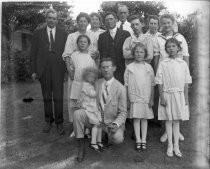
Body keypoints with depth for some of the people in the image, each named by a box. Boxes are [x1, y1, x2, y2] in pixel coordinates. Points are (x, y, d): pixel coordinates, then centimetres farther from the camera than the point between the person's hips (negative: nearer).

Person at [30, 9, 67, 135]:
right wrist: (34, 70, 0)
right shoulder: (38, 33, 9)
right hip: (43, 69, 1)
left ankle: (59, 123, 9)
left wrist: (68, 68, -1)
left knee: (58, 97, -2)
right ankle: (48, 121, 20)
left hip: (58, 69, -1)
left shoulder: (63, 34, 10)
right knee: (47, 97, 7)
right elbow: (33, 53, 6)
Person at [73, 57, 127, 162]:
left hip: (112, 122, -2)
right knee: (77, 113, -21)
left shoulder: (120, 88, -11)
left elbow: (123, 112, -9)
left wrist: (116, 124, -27)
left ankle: (109, 136, 9)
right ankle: (81, 147, -9)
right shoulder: (96, 84, -1)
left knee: (118, 139, -31)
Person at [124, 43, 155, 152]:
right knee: (136, 118, 4)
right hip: (134, 97, 0)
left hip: (146, 97, 1)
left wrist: (152, 99, 1)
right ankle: (138, 140, 14)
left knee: (144, 118, 8)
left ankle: (143, 140, 18)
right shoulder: (129, 67, -1)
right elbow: (126, 85, 2)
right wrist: (127, 99, -1)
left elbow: (152, 85, 4)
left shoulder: (148, 67, 1)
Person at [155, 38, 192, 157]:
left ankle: (176, 146, 21)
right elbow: (160, 82, -3)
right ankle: (170, 145, 20)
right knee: (169, 120, 7)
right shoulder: (163, 64, -3)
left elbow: (186, 82, 5)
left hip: (179, 95, 1)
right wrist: (162, 97, -7)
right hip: (167, 94, -1)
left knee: (177, 120, 10)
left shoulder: (183, 64, 2)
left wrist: (186, 97, 3)